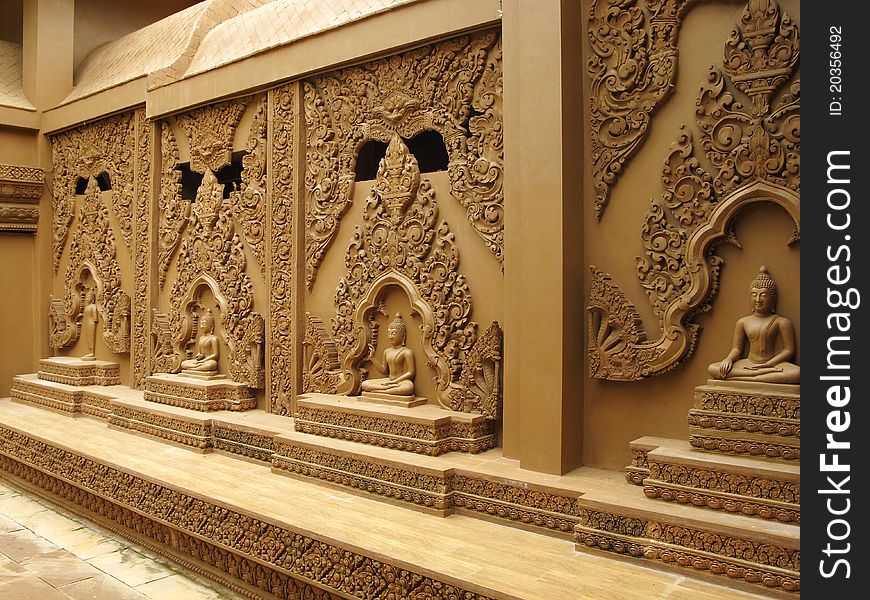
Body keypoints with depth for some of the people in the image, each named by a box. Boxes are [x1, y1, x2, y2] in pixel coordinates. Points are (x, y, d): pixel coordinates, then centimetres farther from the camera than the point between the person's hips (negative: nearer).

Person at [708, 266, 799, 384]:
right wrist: (729, 359, -11)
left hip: (772, 363, -3)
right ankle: (764, 373, -28)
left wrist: (767, 364, -14)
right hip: (748, 364, 3)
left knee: (798, 373, -37)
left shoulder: (782, 322, 2)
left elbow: (789, 350, -2)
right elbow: (737, 348, 12)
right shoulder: (743, 322, 10)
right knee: (712, 369, -22)